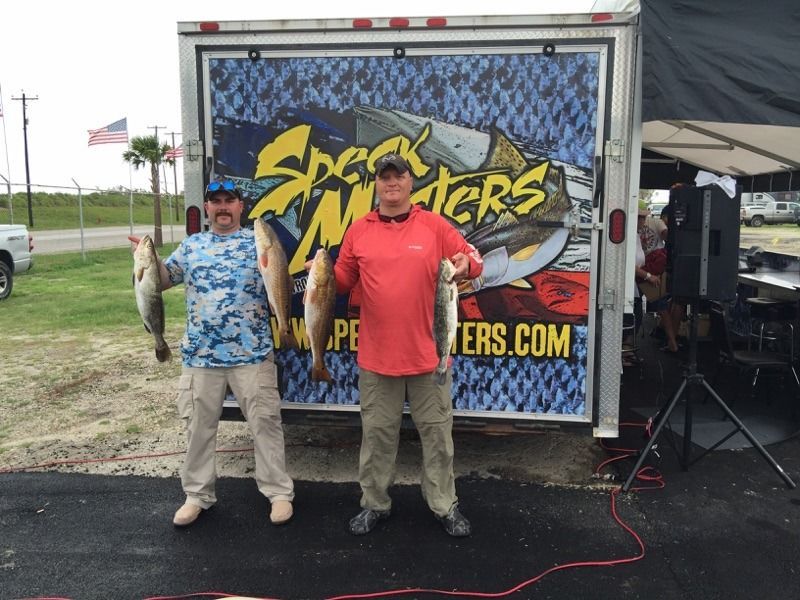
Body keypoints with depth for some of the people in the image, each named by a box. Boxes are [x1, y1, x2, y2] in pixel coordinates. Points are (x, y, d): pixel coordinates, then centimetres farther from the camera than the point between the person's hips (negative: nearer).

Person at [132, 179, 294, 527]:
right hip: (200, 355, 3)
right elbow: (163, 280, 13)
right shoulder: (191, 245, 11)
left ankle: (279, 492, 17)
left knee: (265, 423, 3)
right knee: (199, 426, 12)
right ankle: (198, 494, 28)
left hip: (251, 354, -3)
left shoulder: (258, 243, 0)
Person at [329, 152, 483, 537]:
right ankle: (374, 503, 29)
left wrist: (467, 264, -19)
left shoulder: (434, 225, 1)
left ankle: (445, 505, 25)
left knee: (437, 432, 10)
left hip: (429, 353, -1)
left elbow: (472, 259, 3)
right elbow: (343, 281, 10)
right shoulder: (358, 231, 6)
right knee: (377, 433, 12)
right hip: (376, 356, 1)